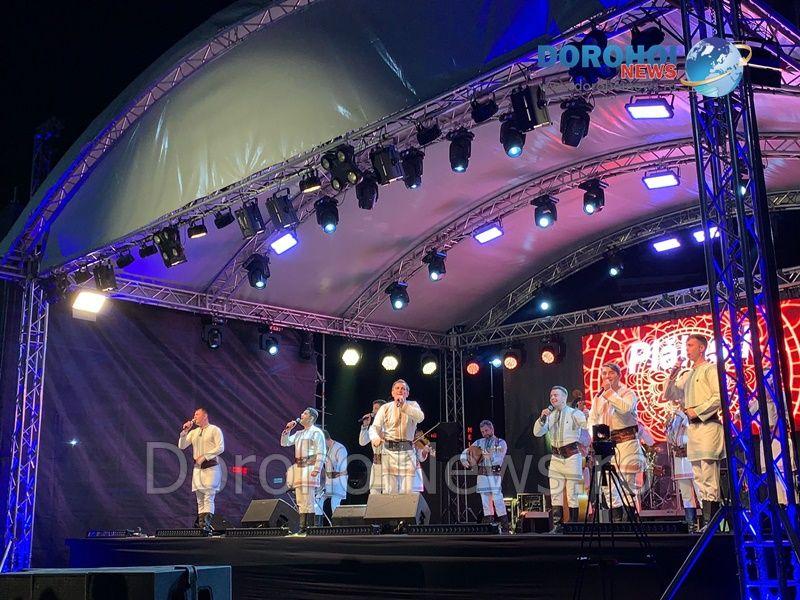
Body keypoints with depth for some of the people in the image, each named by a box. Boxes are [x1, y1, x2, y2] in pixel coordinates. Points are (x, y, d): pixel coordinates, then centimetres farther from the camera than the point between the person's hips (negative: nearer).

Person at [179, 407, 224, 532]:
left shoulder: (215, 430, 1)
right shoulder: (193, 432, 18)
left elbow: (220, 448, -9)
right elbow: (181, 446, 13)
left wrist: (205, 457, -14)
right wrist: (184, 432, 2)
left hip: (210, 467, -6)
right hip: (197, 467, 6)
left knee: (208, 497, -14)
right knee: (200, 499, 4)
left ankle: (206, 523, -21)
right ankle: (201, 524, 5)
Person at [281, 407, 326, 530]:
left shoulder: (316, 432, -2)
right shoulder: (299, 434, 21)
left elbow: (321, 453, -9)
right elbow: (284, 443, 21)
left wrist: (317, 469, -18)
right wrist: (288, 429, 9)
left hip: (310, 469, -8)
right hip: (299, 469, 8)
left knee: (309, 500, -12)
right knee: (300, 501, 5)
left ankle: (314, 527, -12)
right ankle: (303, 527, 8)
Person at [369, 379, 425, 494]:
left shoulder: (412, 405, 11)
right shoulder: (385, 408, 11)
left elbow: (420, 417, -11)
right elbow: (375, 427, 2)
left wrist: (403, 405, -22)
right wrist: (375, 437, -21)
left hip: (407, 451, 1)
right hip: (389, 451, 0)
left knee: (407, 491, -4)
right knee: (389, 491, -8)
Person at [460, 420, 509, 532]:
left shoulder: (501, 443, 5)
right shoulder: (479, 442, 15)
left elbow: (499, 458, -8)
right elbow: (466, 451, 14)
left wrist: (489, 456, -20)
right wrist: (464, 460, -5)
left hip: (494, 474, -4)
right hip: (482, 475, 4)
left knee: (497, 499, -13)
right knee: (486, 501, 5)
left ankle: (505, 526, -8)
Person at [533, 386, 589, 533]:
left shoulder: (573, 413, -3)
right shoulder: (550, 416, 13)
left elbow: (588, 424, -18)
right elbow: (537, 433, 7)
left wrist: (589, 416, -38)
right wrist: (542, 418, -7)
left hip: (572, 456, -5)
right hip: (556, 457, 5)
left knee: (573, 493, -1)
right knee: (555, 493, 4)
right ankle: (557, 525, 9)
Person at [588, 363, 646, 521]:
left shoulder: (628, 393, 1)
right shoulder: (598, 397, 16)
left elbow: (625, 408, -20)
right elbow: (592, 418, 15)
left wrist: (609, 391, -12)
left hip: (626, 441, -5)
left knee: (628, 480, -6)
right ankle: (616, 517, 9)